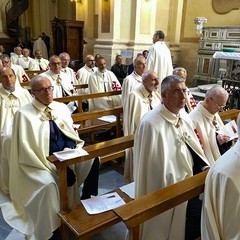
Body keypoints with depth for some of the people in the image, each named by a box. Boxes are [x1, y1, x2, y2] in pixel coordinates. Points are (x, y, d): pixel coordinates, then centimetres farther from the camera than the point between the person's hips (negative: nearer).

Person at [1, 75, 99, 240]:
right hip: (42, 162, -5)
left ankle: (89, 201, 6)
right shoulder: (24, 114, -8)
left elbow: (73, 134, 14)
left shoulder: (61, 107, 9)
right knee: (48, 184, -31)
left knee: (93, 160, -16)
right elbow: (27, 151, -12)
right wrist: (56, 168, -19)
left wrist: (75, 150, -10)